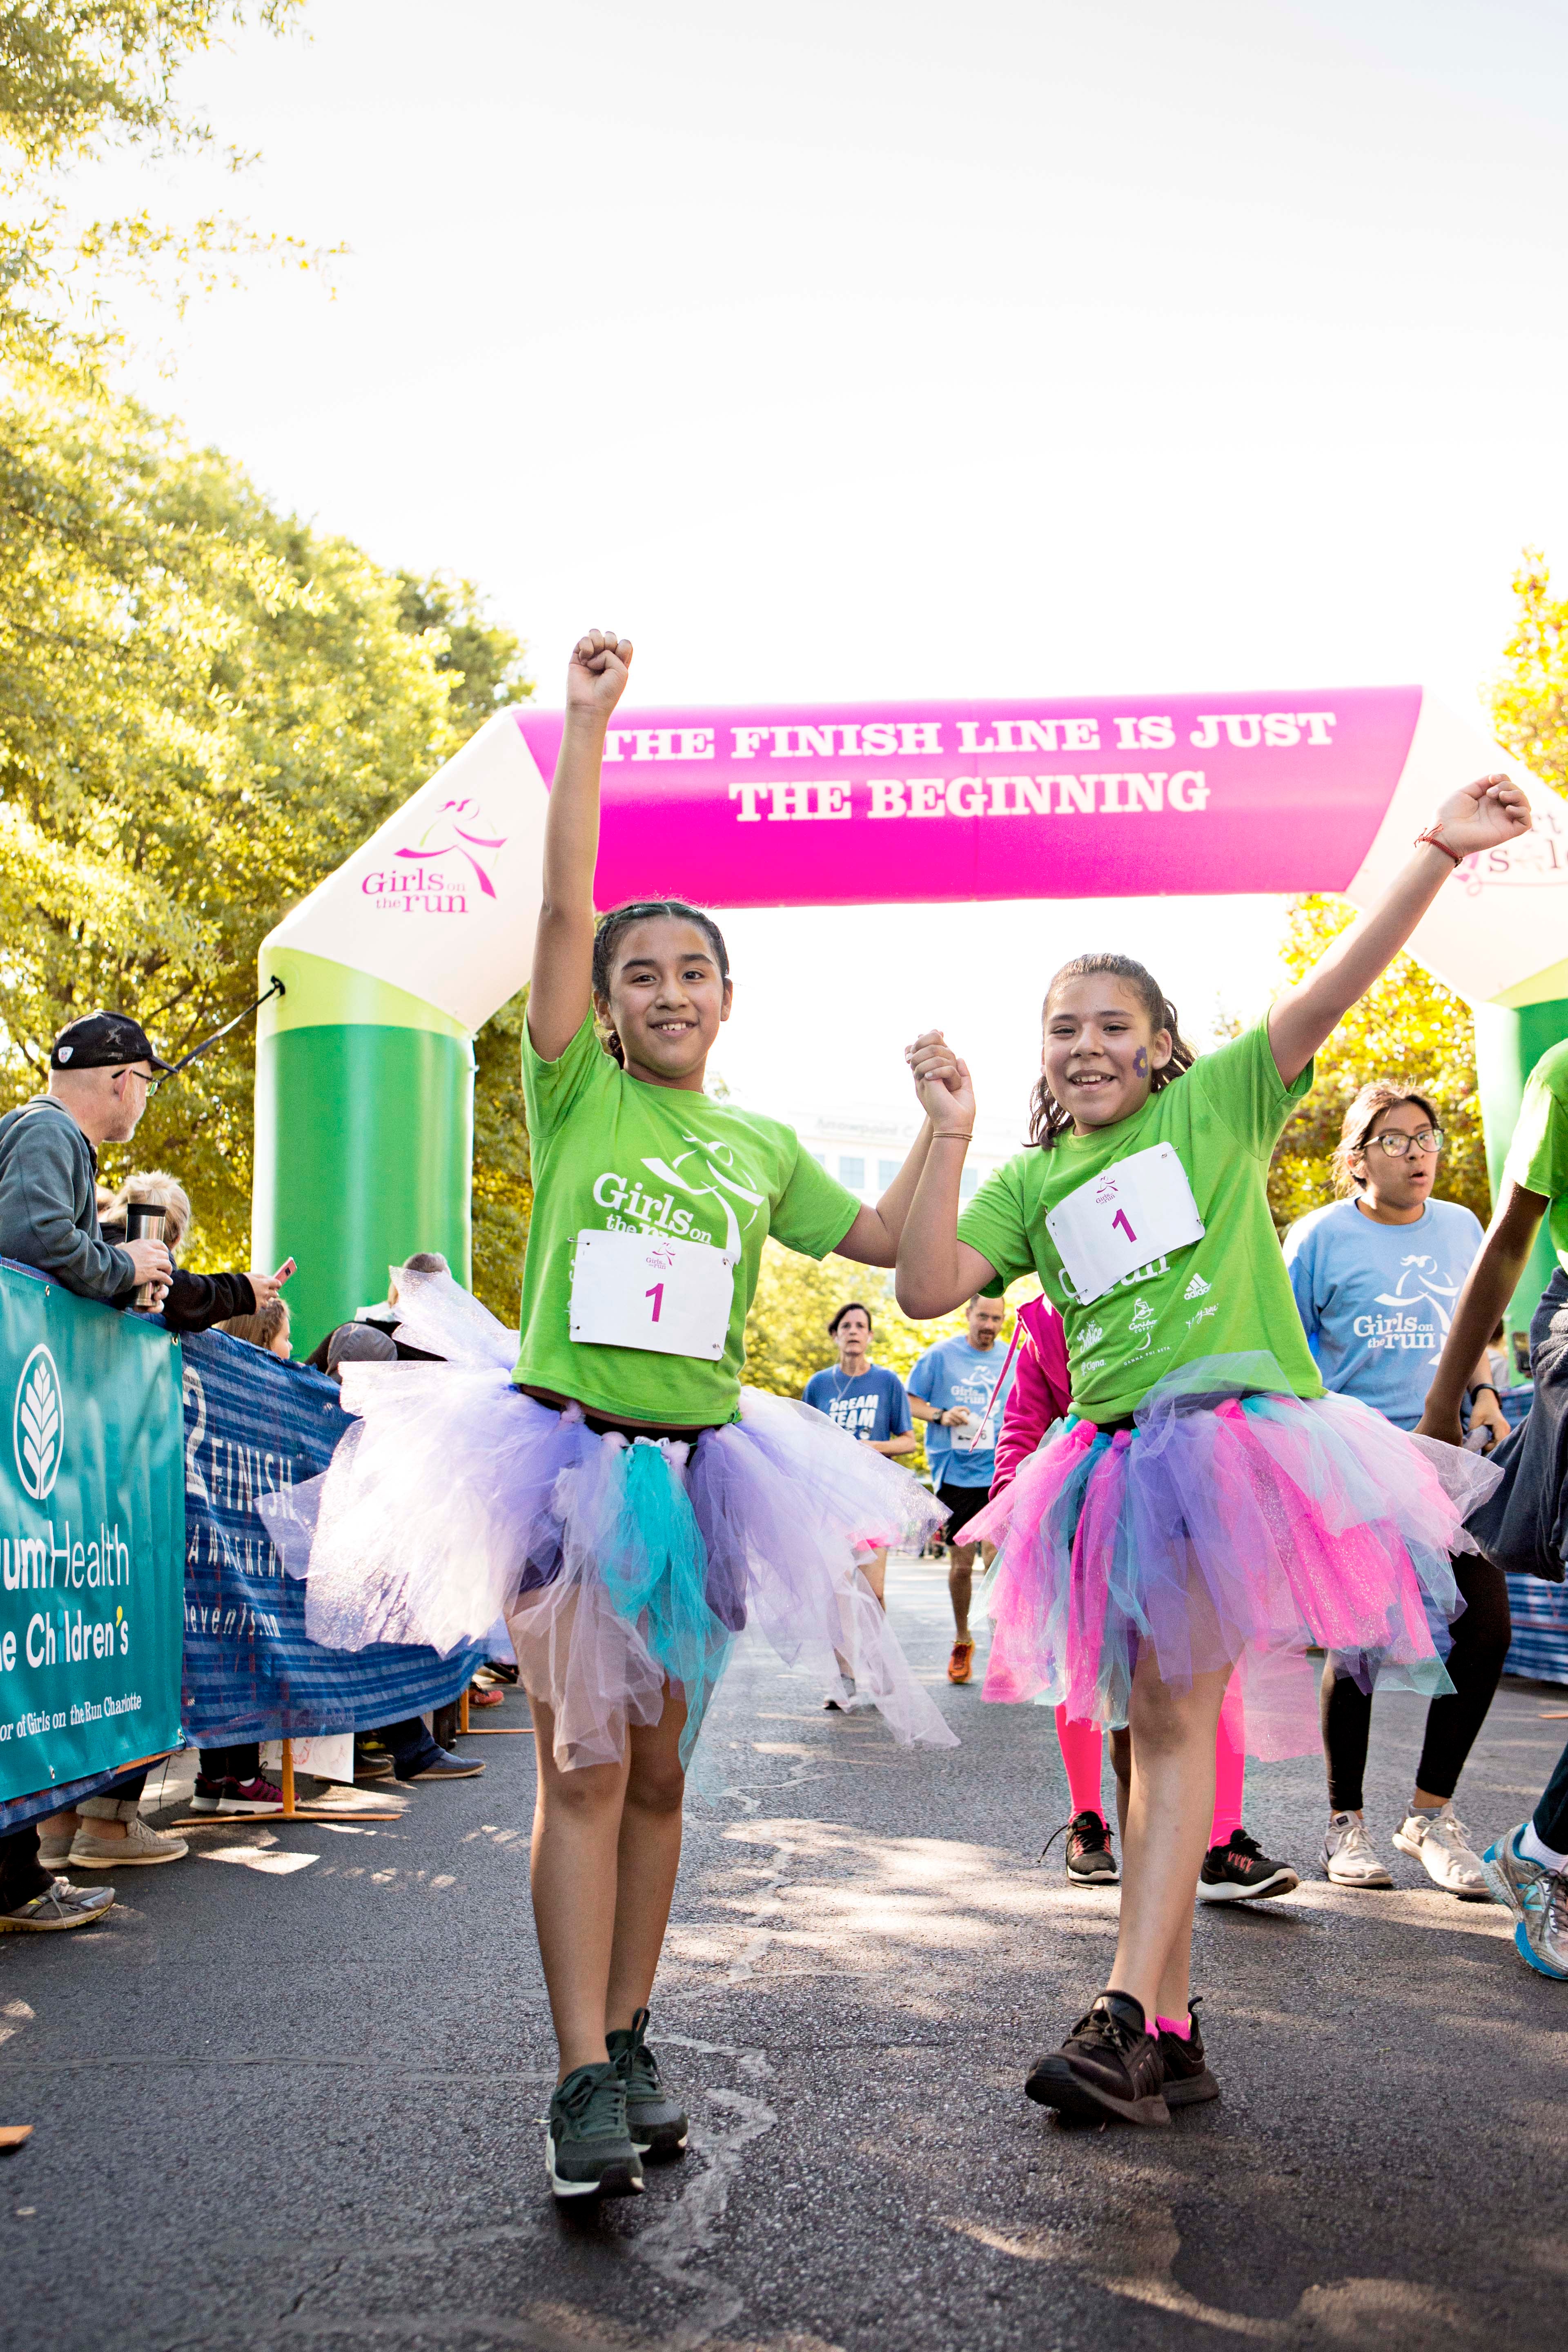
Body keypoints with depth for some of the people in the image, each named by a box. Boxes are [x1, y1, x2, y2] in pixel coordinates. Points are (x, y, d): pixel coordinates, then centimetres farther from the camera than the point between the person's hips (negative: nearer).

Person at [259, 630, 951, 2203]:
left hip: (699, 1467, 4)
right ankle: (584, 2084, 0)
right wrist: (587, 720, -12)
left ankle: (627, 2044, 22)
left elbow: (888, 1240, 19)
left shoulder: (762, 1151, 12)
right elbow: (564, 905, -10)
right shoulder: (577, 1095, 0)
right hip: (566, 1452, -4)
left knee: (656, 1770, 10)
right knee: (580, 1764, -5)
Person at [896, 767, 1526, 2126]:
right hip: (1117, 1459, 5)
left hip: (1233, 1433, -5)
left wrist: (1438, 853, -15)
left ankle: (1127, 2016, -12)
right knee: (1155, 1727, 8)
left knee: (1178, 1715, -13)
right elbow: (926, 1289, 1)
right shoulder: (1031, 1184, 14)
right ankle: (1171, 2035, 15)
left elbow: (1335, 988, -5)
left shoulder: (1218, 1102, 6)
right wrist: (950, 1138, -4)